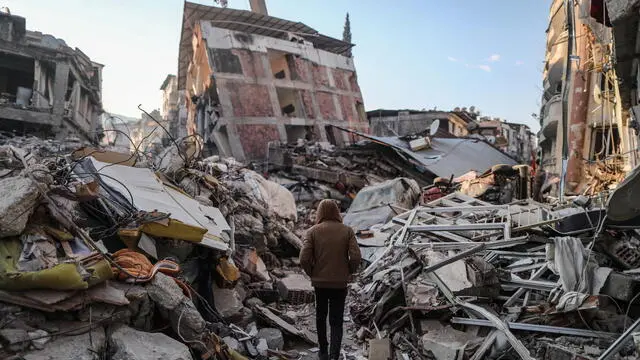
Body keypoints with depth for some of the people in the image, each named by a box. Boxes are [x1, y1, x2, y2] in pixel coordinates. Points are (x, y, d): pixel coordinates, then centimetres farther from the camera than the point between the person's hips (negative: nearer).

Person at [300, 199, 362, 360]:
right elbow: (356, 257, -12)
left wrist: (312, 273, 3)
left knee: (321, 316, 21)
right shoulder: (347, 231, -5)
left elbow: (304, 259, -14)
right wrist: (349, 272, 5)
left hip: (319, 282, 1)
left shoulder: (313, 231, -6)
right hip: (340, 283, 0)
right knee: (336, 321, 9)